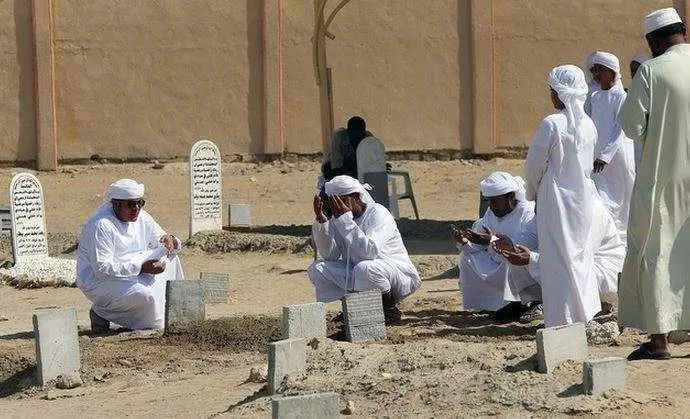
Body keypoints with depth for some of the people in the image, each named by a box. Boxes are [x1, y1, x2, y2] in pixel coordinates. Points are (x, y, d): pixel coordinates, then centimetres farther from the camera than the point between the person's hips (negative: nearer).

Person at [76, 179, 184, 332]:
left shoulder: (142, 219, 3)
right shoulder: (101, 225, -23)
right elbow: (102, 269, -28)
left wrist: (171, 241, -16)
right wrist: (141, 268, -32)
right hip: (99, 281, -9)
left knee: (169, 258, 0)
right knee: (144, 294, -31)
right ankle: (101, 313, -6)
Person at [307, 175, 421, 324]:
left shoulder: (377, 214, -17)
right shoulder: (337, 219, 2)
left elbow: (370, 251, -34)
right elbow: (330, 255, -8)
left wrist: (345, 219, -35)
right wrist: (321, 221, -19)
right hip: (355, 276, 7)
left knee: (364, 268, -38)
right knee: (316, 269, -10)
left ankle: (389, 308, -10)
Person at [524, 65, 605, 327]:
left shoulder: (551, 125, -17)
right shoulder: (588, 124, 2)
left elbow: (534, 165, -9)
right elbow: (589, 163, 11)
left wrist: (533, 193, 8)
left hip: (557, 199, -6)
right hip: (584, 198, 6)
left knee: (559, 258, 0)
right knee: (581, 254, 17)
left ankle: (563, 320, 2)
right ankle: (587, 314, 23)